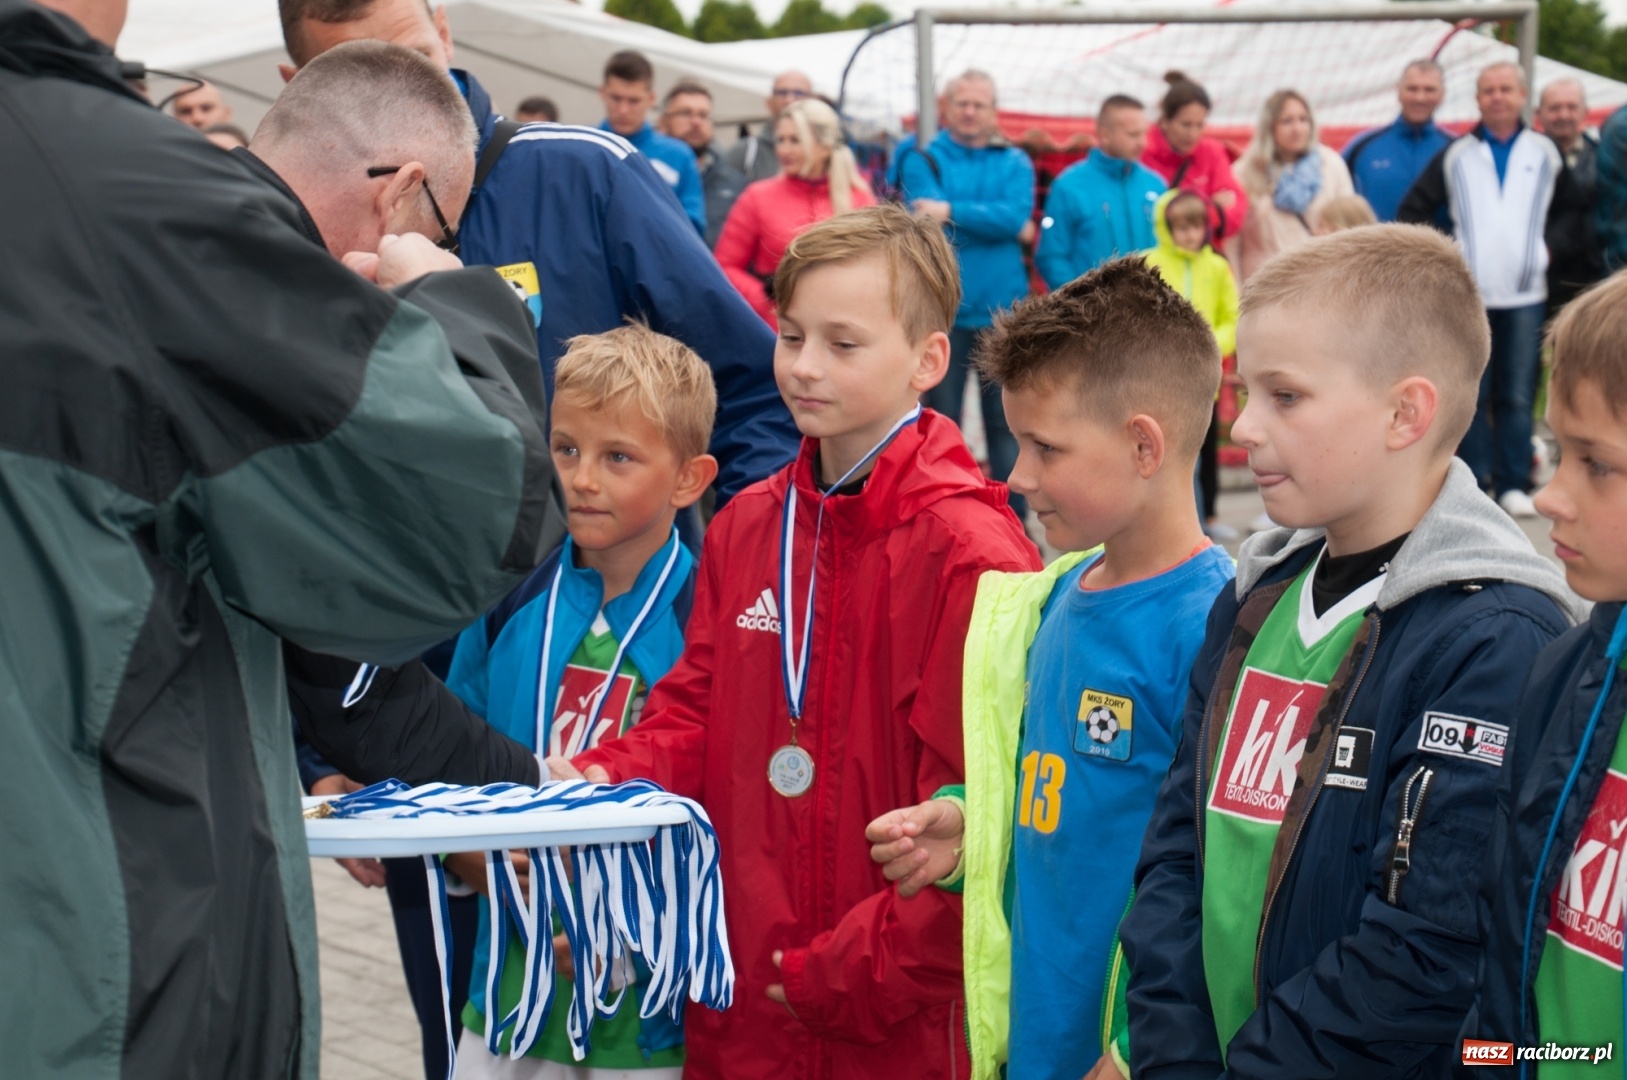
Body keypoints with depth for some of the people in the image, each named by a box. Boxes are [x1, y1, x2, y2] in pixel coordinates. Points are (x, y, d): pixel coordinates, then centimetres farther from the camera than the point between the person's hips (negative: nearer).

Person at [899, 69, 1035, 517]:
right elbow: (926, 222, -12)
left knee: (1007, 423, 6)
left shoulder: (1014, 163, 9)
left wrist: (952, 211, -16)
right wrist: (1000, 225, -14)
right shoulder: (923, 160, 4)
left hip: (1002, 311, 2)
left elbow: (1017, 213, -10)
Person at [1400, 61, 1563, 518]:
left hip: (1526, 294, 0)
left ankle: (1514, 484, 7)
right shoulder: (1456, 155, 6)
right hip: (1468, 294, 0)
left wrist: (1550, 246, 5)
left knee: (1518, 395, 1)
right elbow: (1414, 210, 8)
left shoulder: (1546, 153, 7)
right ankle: (1474, 484, 6)